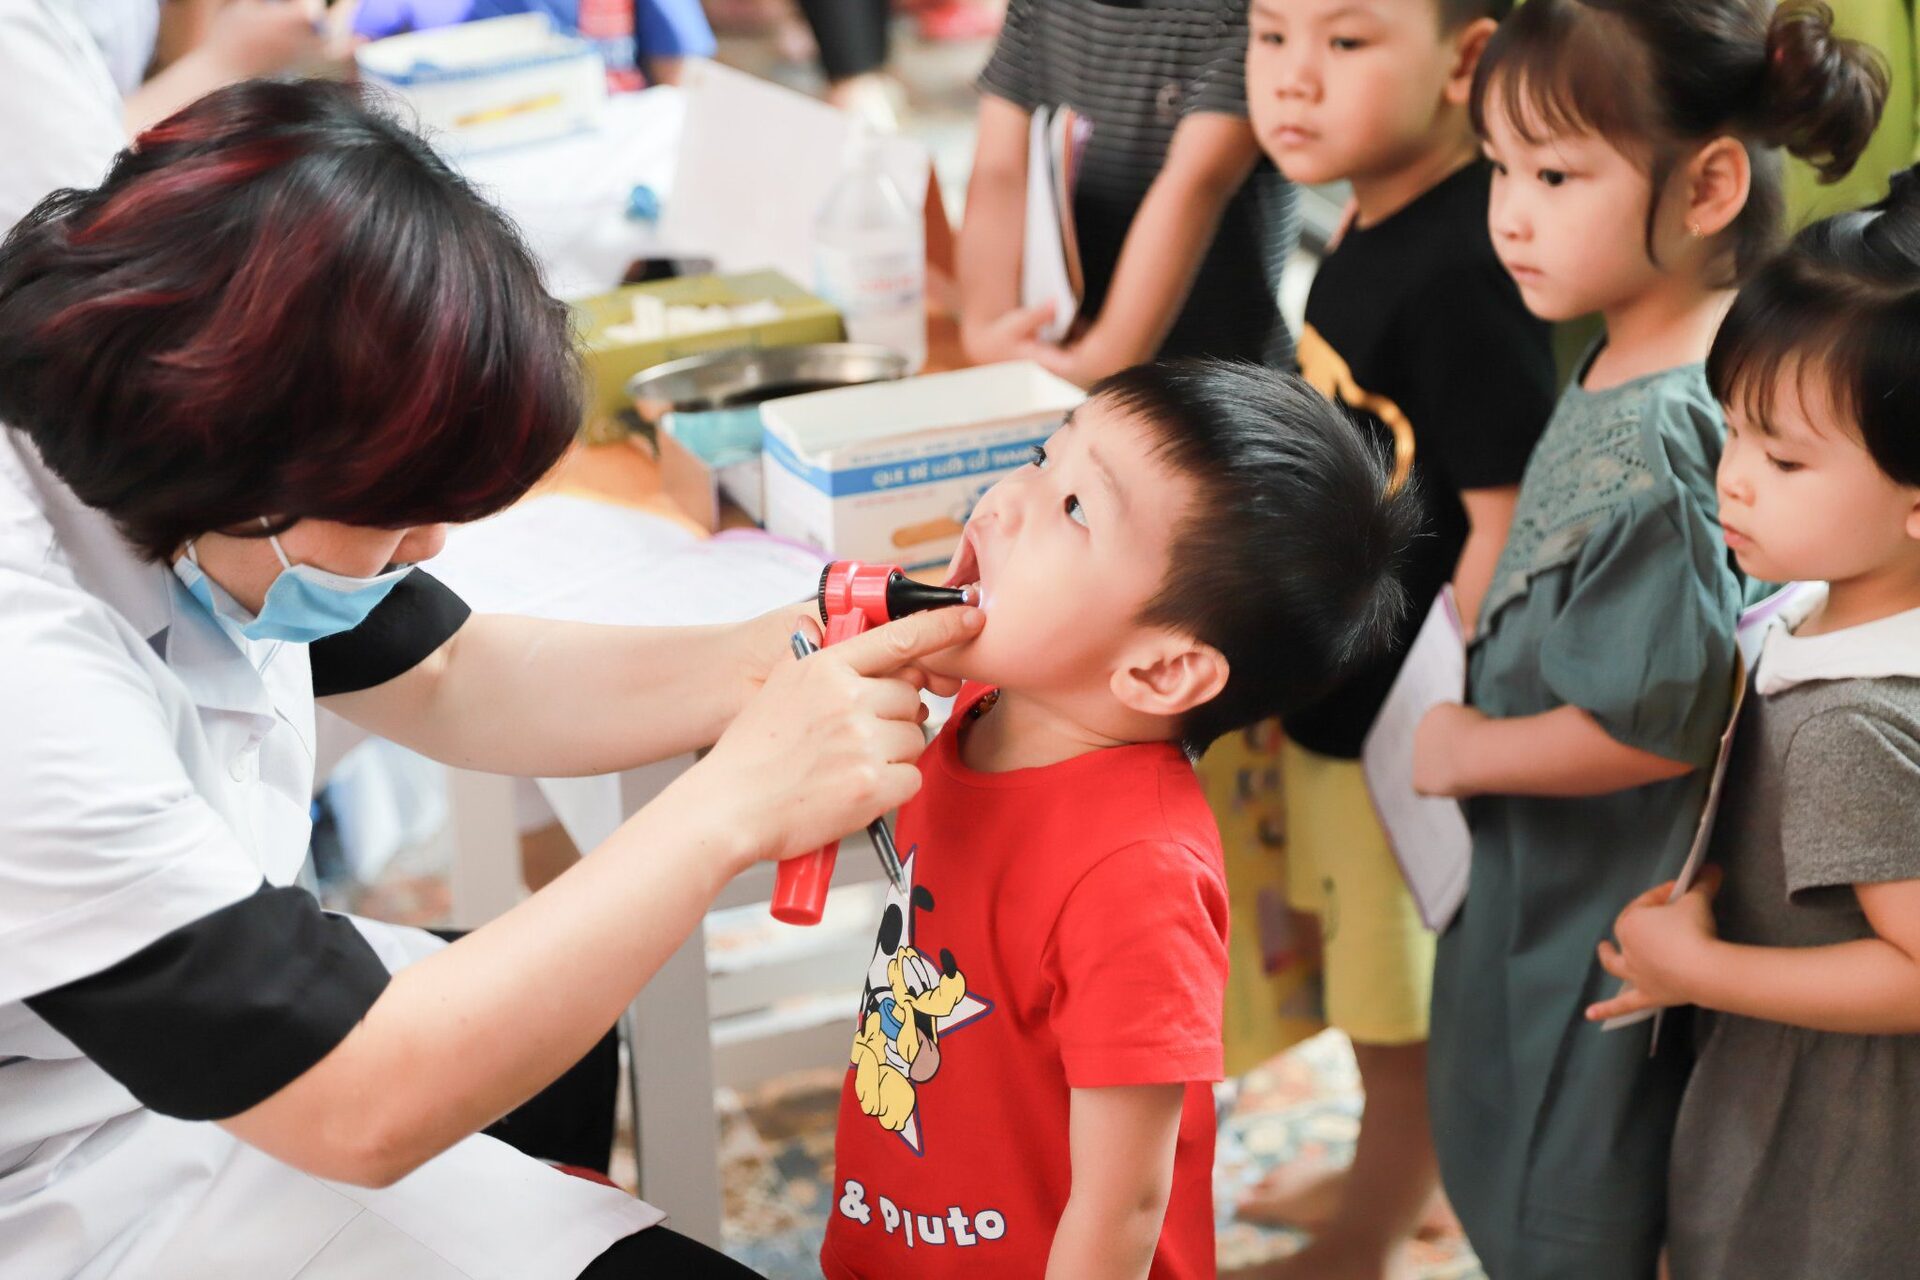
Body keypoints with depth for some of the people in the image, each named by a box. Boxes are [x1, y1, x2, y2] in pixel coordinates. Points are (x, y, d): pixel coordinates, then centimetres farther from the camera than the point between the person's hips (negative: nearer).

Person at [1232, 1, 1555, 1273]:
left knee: (1408, 1008, 13)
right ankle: (1408, 1173, 48)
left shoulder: (1465, 273, -27)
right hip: (1343, 695, 9)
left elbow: (1507, 525, -25)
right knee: (1377, 983, 27)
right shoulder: (1373, 232, 2)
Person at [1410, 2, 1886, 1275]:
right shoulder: (1612, 379, 1)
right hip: (1535, 888, 9)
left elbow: (1655, 726, -29)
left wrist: (1466, 750, -16)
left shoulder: (1656, 436, -28)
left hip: (1603, 933, -9)